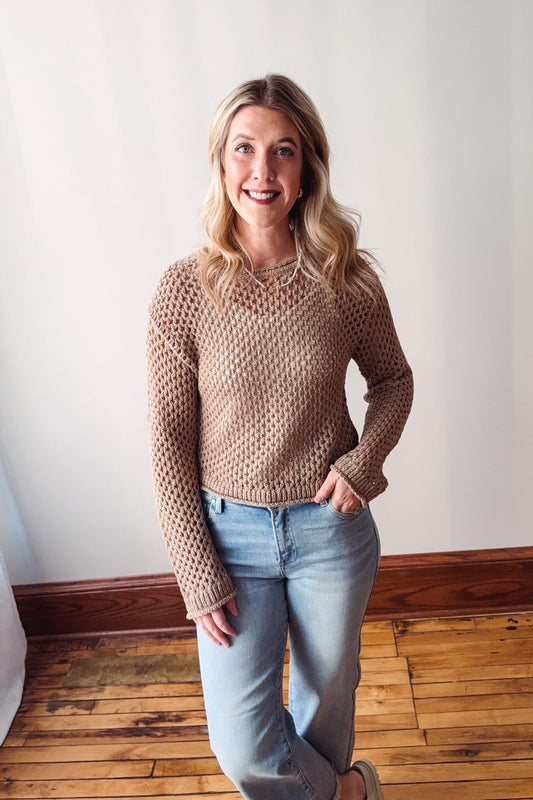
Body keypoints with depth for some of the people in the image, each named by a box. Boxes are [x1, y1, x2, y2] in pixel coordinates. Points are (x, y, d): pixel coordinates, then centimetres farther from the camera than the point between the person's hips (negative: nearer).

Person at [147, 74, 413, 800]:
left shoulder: (348, 281, -9)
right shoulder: (184, 290, -13)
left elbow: (393, 379, 8)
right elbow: (170, 441, -8)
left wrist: (364, 461, -11)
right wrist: (198, 575, -8)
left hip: (331, 526, 1)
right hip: (230, 529, 0)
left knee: (328, 694, 22)